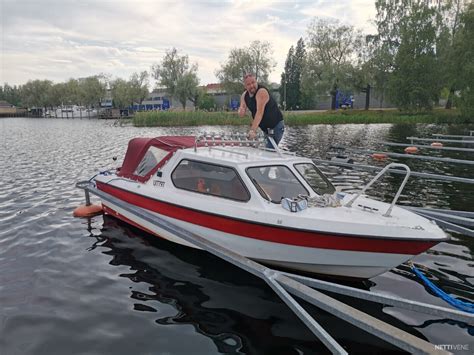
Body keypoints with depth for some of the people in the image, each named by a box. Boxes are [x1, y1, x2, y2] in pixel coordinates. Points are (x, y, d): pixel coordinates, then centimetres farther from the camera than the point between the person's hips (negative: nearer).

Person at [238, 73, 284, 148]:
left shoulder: (262, 92, -24)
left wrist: (253, 130, -43)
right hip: (265, 128, 8)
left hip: (276, 126, -8)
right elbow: (241, 114, 3)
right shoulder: (244, 95, 1)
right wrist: (241, 112, -23)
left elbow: (260, 112, -34)